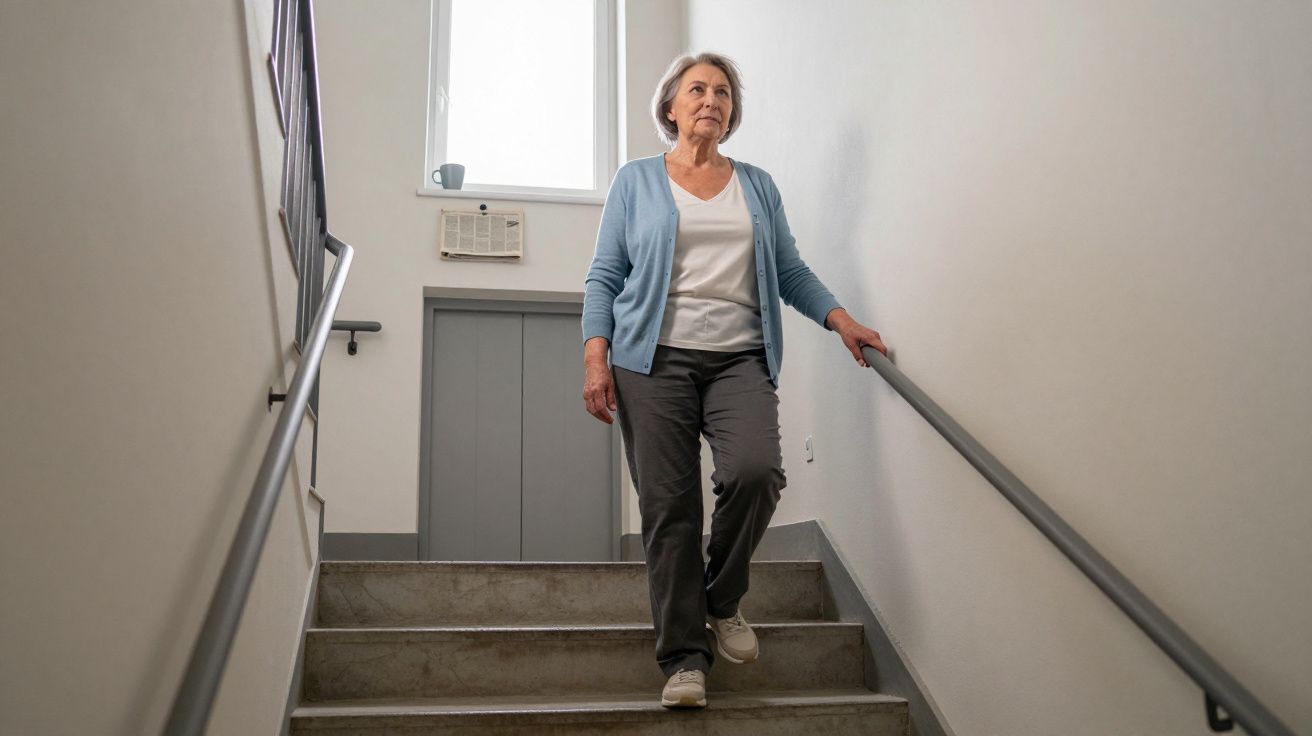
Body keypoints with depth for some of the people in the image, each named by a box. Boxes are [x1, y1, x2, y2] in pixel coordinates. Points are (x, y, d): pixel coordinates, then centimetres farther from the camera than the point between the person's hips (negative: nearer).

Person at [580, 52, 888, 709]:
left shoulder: (757, 186, 19)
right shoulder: (636, 181, 12)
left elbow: (790, 271, 18)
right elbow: (604, 277, 7)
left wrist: (841, 320, 2)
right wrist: (595, 359, -5)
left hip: (739, 360, 2)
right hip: (655, 359, -1)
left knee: (755, 469, -23)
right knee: (668, 507, -6)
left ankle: (723, 602, 3)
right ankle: (684, 658, 4)